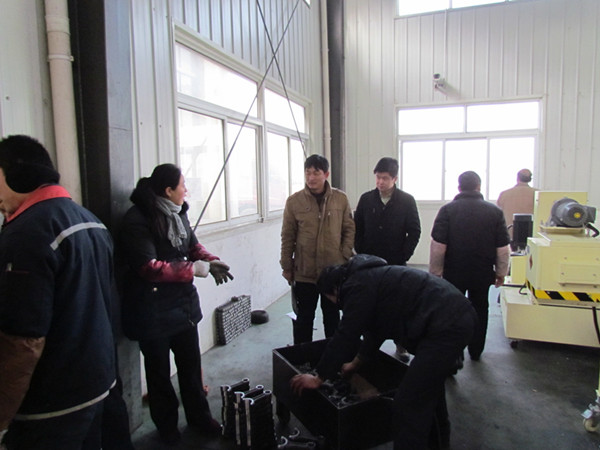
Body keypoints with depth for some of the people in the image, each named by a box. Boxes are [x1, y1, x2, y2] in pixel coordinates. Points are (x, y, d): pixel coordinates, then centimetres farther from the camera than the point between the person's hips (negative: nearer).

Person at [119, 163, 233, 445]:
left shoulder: (177, 213, 3)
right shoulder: (137, 221, -21)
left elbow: (193, 245, 13)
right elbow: (149, 268, -25)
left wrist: (211, 262, -7)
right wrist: (193, 269, -22)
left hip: (184, 304, 7)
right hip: (153, 311, -6)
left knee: (191, 364, 18)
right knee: (159, 371, 14)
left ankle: (198, 416, 39)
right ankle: (167, 426, 36)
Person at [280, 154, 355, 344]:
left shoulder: (340, 198, -3)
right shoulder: (294, 201, -5)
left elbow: (349, 229, 4)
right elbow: (288, 237, -1)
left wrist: (345, 256, -3)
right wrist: (287, 266, 1)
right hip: (304, 272, -1)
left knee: (332, 315, 17)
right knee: (304, 317, 11)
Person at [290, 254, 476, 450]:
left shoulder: (357, 285, -8)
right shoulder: (371, 276, 23)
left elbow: (345, 336, -8)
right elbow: (375, 330, 32)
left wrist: (318, 378, 4)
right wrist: (355, 364, 42)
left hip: (446, 325, -11)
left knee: (409, 403, -6)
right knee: (429, 383, 30)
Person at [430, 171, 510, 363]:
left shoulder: (447, 210, -11)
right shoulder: (495, 211, -5)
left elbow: (437, 245, -13)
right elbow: (503, 248, -2)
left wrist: (435, 271, -3)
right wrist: (501, 272, 10)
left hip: (454, 272, -2)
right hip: (483, 273, 3)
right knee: (479, 310, 20)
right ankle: (476, 351, 33)